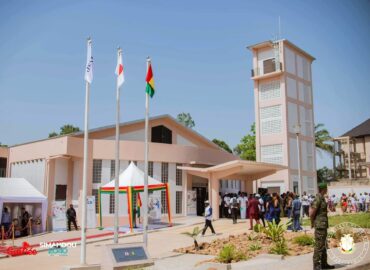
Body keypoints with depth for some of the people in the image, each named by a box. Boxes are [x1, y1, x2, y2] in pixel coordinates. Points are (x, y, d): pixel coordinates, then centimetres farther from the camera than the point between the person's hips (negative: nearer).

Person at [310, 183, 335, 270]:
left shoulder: (321, 198, 13)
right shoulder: (318, 199, -19)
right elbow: (311, 214, -21)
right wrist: (312, 224, -5)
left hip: (323, 225, 10)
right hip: (320, 226, -10)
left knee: (323, 245, 18)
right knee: (319, 246, -6)